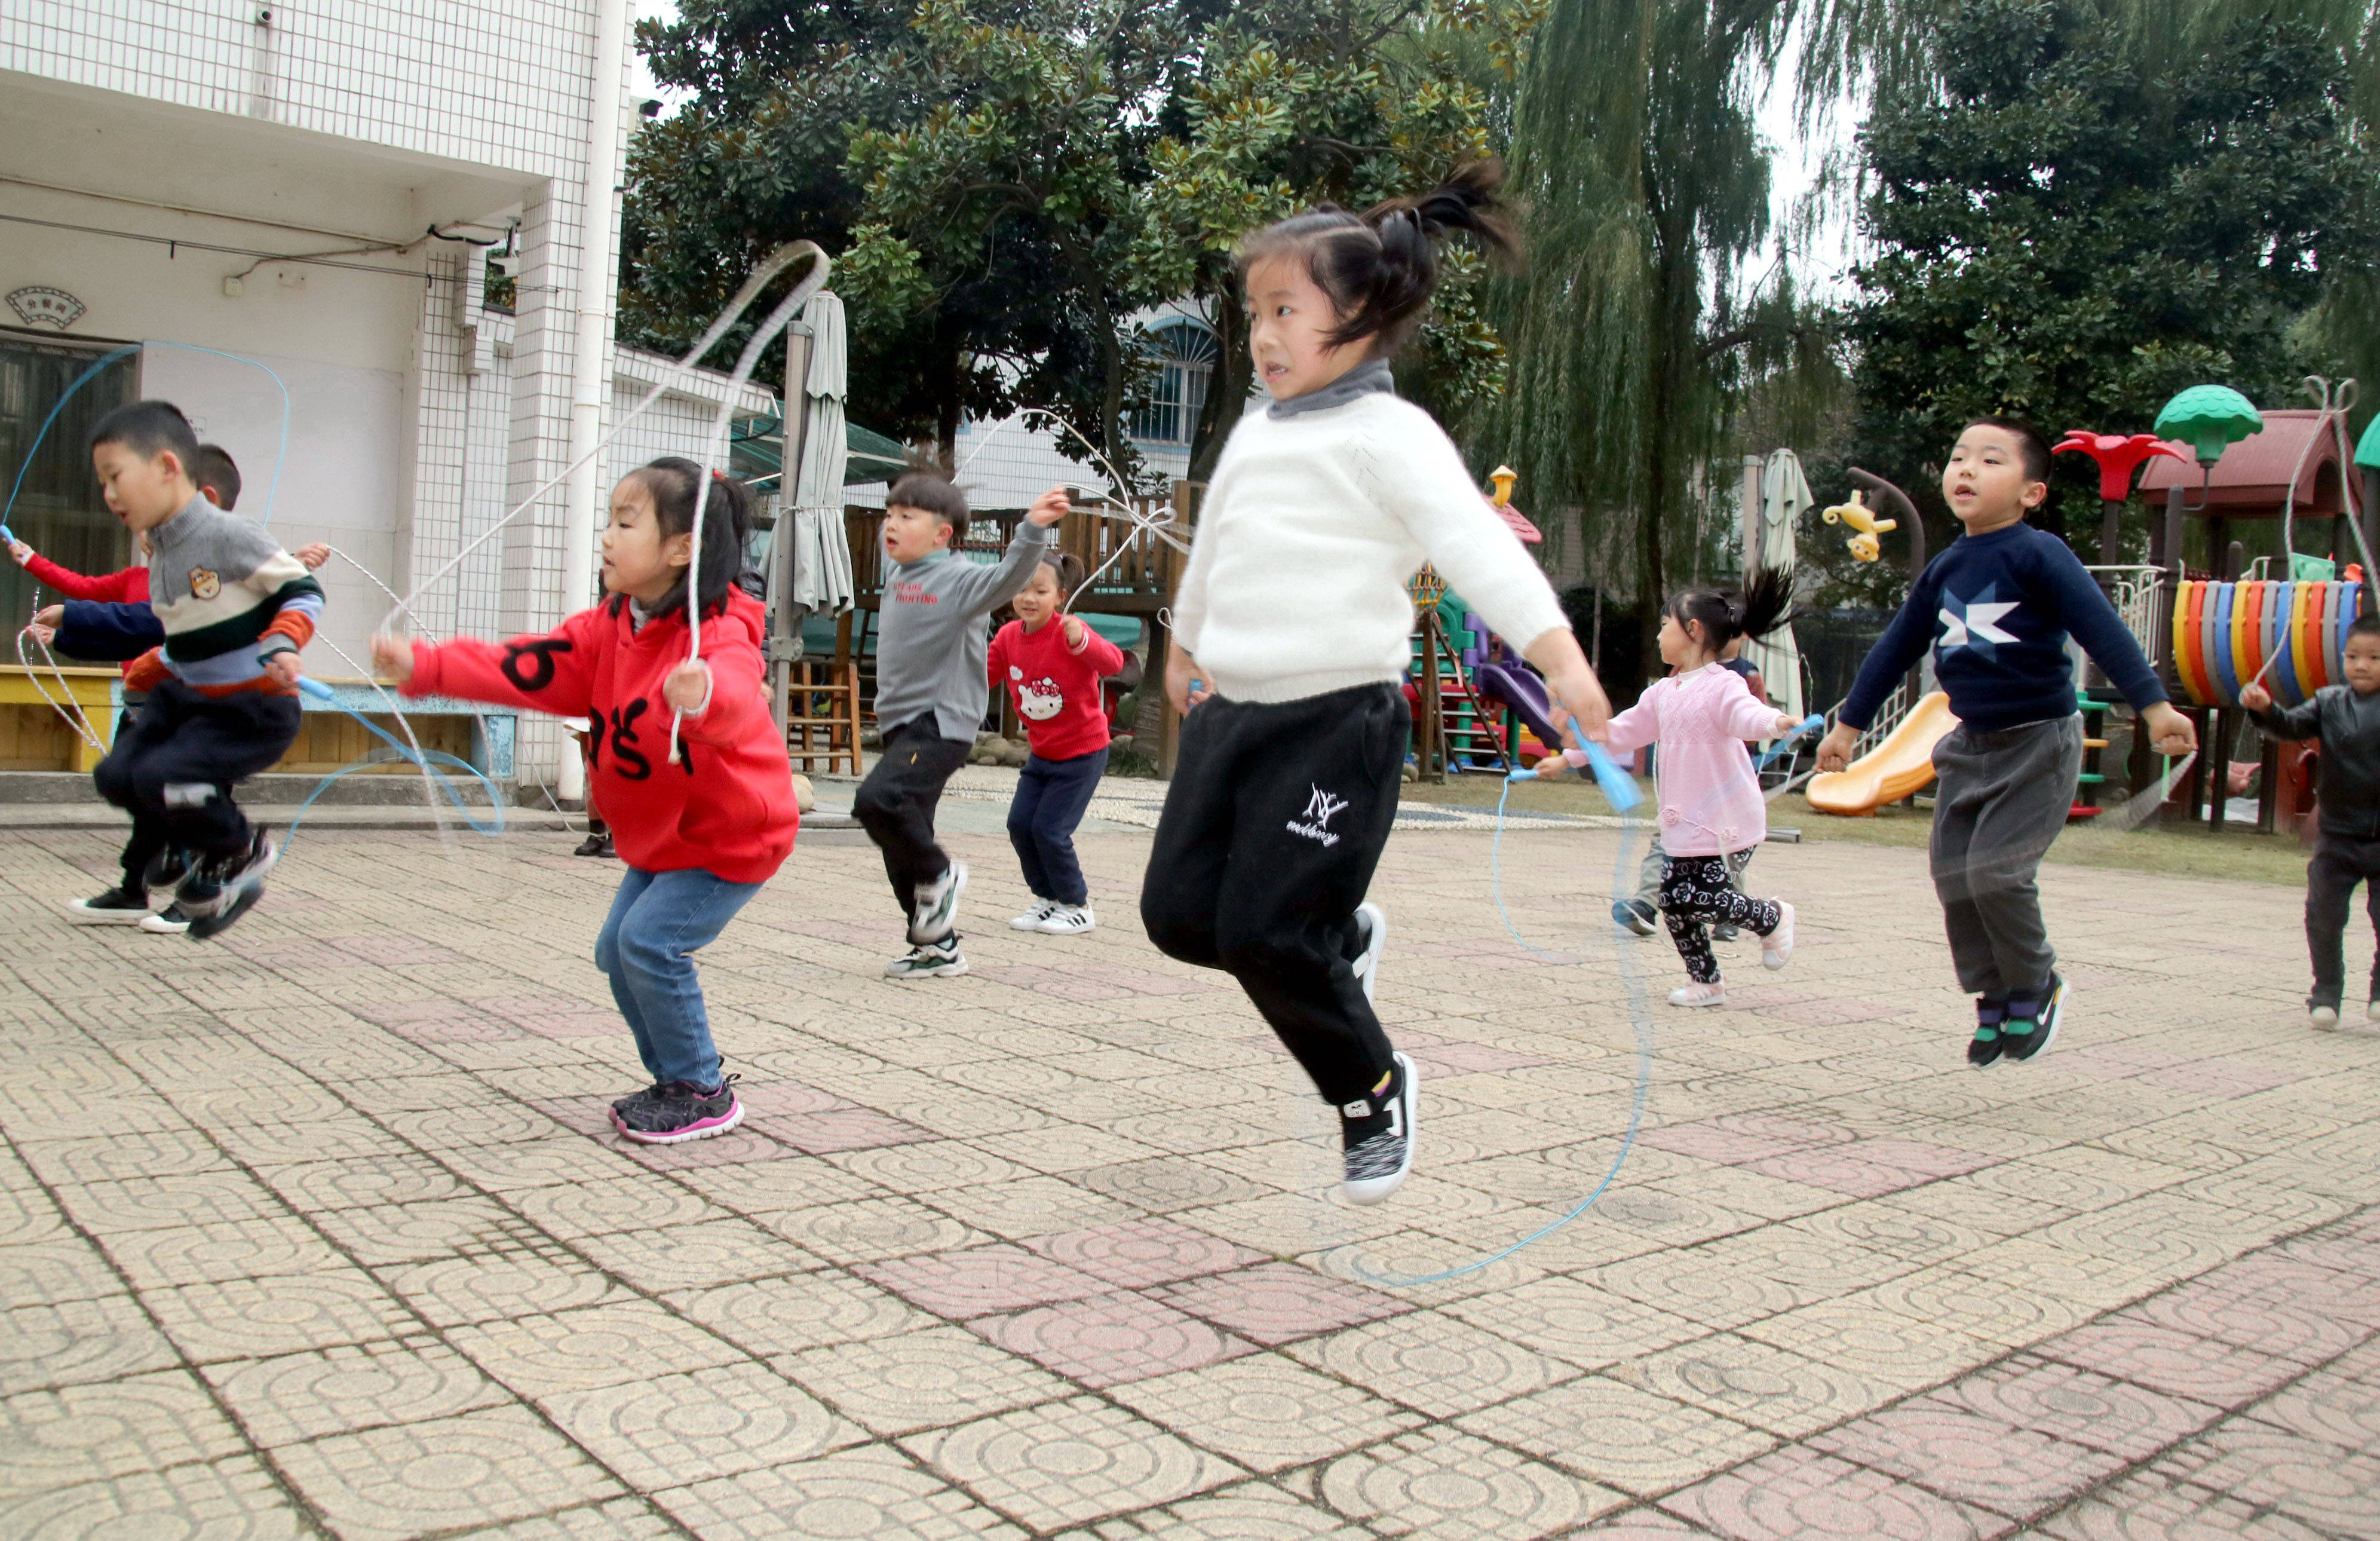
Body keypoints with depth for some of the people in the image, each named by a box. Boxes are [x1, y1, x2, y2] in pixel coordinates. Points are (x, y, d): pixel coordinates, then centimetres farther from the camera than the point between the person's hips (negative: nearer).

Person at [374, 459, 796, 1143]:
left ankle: (704, 1094, 0)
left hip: (733, 834, -9)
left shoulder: (721, 634, -27)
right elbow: (526, 666, 0)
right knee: (617, 947, 10)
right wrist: (424, 666, -9)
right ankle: (677, 1079, 26)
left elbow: (734, 692, -50)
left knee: (649, 940, -17)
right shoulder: (610, 628, 1)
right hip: (661, 834, 9)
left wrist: (700, 696, -74)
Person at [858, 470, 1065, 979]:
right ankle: (938, 947, 24)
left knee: (878, 799, -29)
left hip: (942, 724, -9)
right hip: (902, 724, 9)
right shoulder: (897, 572, 11)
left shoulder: (958, 579, -13)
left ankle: (939, 875, -4)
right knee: (901, 846, 12)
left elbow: (1007, 578, -32)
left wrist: (1033, 530, -44)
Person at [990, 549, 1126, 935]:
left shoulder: (1070, 630, -21)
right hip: (1042, 752, 7)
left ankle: (1077, 907, 12)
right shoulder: (1009, 636, -2)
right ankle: (1047, 899, 22)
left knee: (1049, 830, -9)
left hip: (1083, 751, -7)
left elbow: (1113, 661, -36)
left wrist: (1080, 641, -54)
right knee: (1019, 823, 1)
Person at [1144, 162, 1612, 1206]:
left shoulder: (1386, 435, -8)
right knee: (1178, 913, 5)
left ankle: (1374, 1093, 17)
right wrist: (1185, 647, 44)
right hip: (1232, 710, 7)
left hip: (1338, 720, -7)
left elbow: (1475, 541, -22)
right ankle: (1345, 938, 32)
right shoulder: (1253, 436, 16)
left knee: (1264, 934, -10)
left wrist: (1556, 650, -35)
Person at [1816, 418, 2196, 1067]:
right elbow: (1896, 649, 15)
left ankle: (2036, 988, 11)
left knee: (1995, 872, -14)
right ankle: (1994, 1003, 19)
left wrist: (2153, 706, -28)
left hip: (2039, 744, -7)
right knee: (1954, 877, 4)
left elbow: (2102, 628, -20)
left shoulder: (2038, 555, -13)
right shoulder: (1944, 570, 7)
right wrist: (1849, 725, 20)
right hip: (1970, 746, 7)